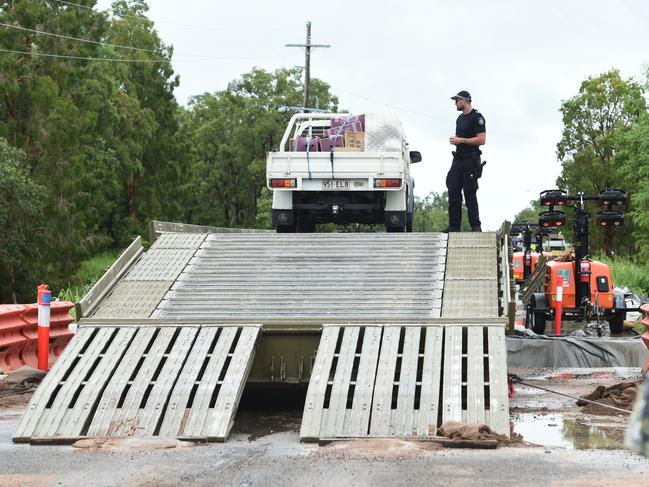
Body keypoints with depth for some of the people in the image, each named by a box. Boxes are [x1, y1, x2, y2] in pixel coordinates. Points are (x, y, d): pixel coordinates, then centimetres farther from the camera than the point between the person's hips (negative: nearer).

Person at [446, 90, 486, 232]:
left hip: (470, 161, -8)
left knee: (470, 195, -7)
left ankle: (476, 226, -1)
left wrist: (461, 140, -15)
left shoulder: (477, 117, -8)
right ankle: (454, 226, 2)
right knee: (453, 193, 1)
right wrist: (454, 140, 7)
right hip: (458, 159, 8)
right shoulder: (460, 118, 20)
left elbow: (481, 140, -17)